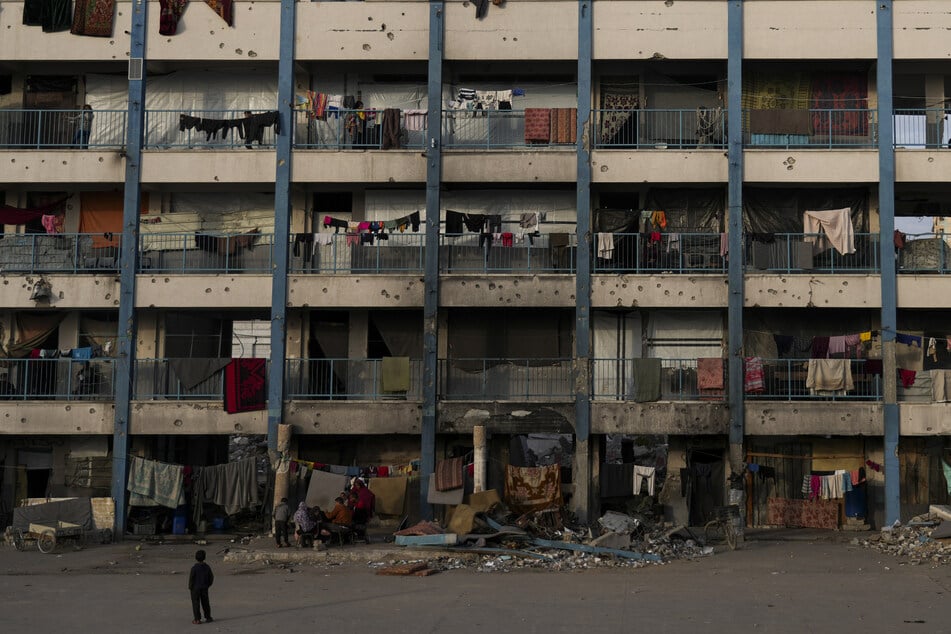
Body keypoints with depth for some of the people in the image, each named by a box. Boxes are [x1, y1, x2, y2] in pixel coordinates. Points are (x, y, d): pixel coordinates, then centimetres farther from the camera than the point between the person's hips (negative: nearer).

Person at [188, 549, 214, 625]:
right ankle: (208, 617, 21)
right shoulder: (207, 567, -1)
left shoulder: (194, 568, -17)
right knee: (205, 603, 15)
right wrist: (208, 585, 17)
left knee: (196, 604, 1)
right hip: (205, 588, 5)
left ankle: (197, 619, 0)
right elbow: (211, 577, 5)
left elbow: (191, 578, -15)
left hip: (195, 588, -5)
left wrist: (190, 587, -1)